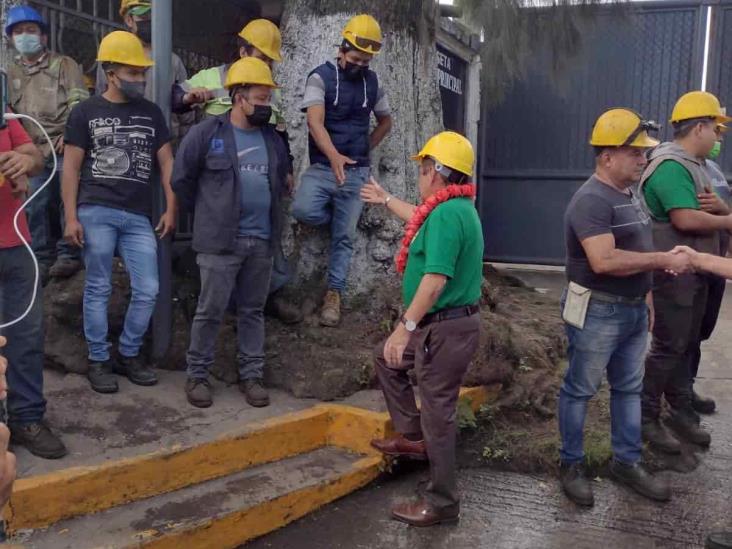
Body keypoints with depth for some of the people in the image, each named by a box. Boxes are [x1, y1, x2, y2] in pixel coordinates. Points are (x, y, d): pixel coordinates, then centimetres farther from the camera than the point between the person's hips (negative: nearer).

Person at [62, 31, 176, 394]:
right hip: (96, 213, -3)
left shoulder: (152, 113, 13)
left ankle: (129, 355, 18)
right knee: (98, 289, 3)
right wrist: (71, 217, -5)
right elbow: (71, 167, 3)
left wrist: (170, 209, 4)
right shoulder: (86, 112, 5)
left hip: (138, 216, 3)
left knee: (148, 291, 0)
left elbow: (166, 162, 12)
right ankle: (98, 360, 15)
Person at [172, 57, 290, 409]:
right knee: (211, 310, -1)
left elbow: (281, 180, 28)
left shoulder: (273, 139, 12)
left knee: (253, 311, 11)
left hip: (262, 241, 5)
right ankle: (197, 374, 13)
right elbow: (181, 179, 1)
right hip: (220, 241, -5)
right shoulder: (207, 133, -5)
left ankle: (251, 375, 20)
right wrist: (207, 213, 8)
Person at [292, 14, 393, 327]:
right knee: (302, 210, -28)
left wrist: (365, 148, 10)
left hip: (356, 172, 3)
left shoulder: (371, 82, 8)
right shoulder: (321, 77, -6)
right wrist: (334, 155, -37)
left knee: (344, 237, 3)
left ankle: (334, 294, 15)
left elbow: (385, 121, 23)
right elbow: (315, 122, -20)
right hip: (323, 167, -2)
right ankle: (343, 216, 6)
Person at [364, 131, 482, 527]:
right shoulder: (455, 208, 11)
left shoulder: (448, 214, -22)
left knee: (437, 413, -2)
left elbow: (436, 279, -30)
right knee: (387, 358, 26)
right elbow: (423, 220, 34)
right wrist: (386, 200, 46)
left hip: (447, 328, -11)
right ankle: (412, 437, 30)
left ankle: (442, 503, 11)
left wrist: (406, 326, -30)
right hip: (438, 325, 11)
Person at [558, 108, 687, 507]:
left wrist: (646, 298, 18)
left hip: (632, 310, 10)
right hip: (598, 312, -9)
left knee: (629, 388, 17)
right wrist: (664, 260, -25)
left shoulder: (629, 194, 11)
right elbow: (604, 261, -31)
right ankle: (572, 465, 19)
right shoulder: (592, 200, -20)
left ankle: (627, 462, 30)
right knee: (580, 389, 5)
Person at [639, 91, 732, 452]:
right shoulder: (671, 166, -18)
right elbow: (686, 219, -29)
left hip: (694, 273, 10)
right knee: (668, 348, -4)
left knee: (687, 346, 15)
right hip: (674, 273, -10)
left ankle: (681, 412, 26)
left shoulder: (692, 166, 15)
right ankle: (644, 418, 6)